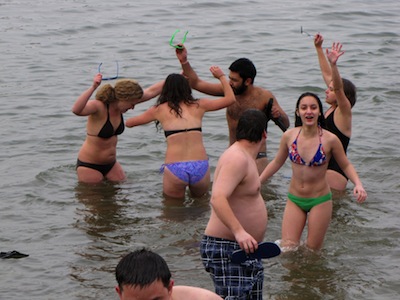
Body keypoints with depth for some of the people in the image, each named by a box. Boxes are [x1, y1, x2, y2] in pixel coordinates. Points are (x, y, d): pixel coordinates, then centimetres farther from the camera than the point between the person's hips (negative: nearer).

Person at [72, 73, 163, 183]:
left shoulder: (119, 104, -4)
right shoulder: (99, 107, -26)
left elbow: (151, 92, 2)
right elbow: (76, 110, -48)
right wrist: (93, 87, -55)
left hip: (111, 164, 8)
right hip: (89, 166, -8)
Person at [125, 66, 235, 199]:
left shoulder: (159, 110, 11)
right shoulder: (198, 106, 13)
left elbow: (128, 123, 24)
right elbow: (230, 98, 23)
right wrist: (221, 76, 36)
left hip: (174, 168, -1)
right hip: (200, 167, 1)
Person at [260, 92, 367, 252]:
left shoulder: (330, 140, -13)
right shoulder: (289, 136, -6)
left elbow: (346, 166, 0)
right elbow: (277, 163, 11)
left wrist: (358, 184, -18)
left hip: (320, 201, -2)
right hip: (294, 199, 2)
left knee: (313, 250, 4)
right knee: (287, 248, -1)